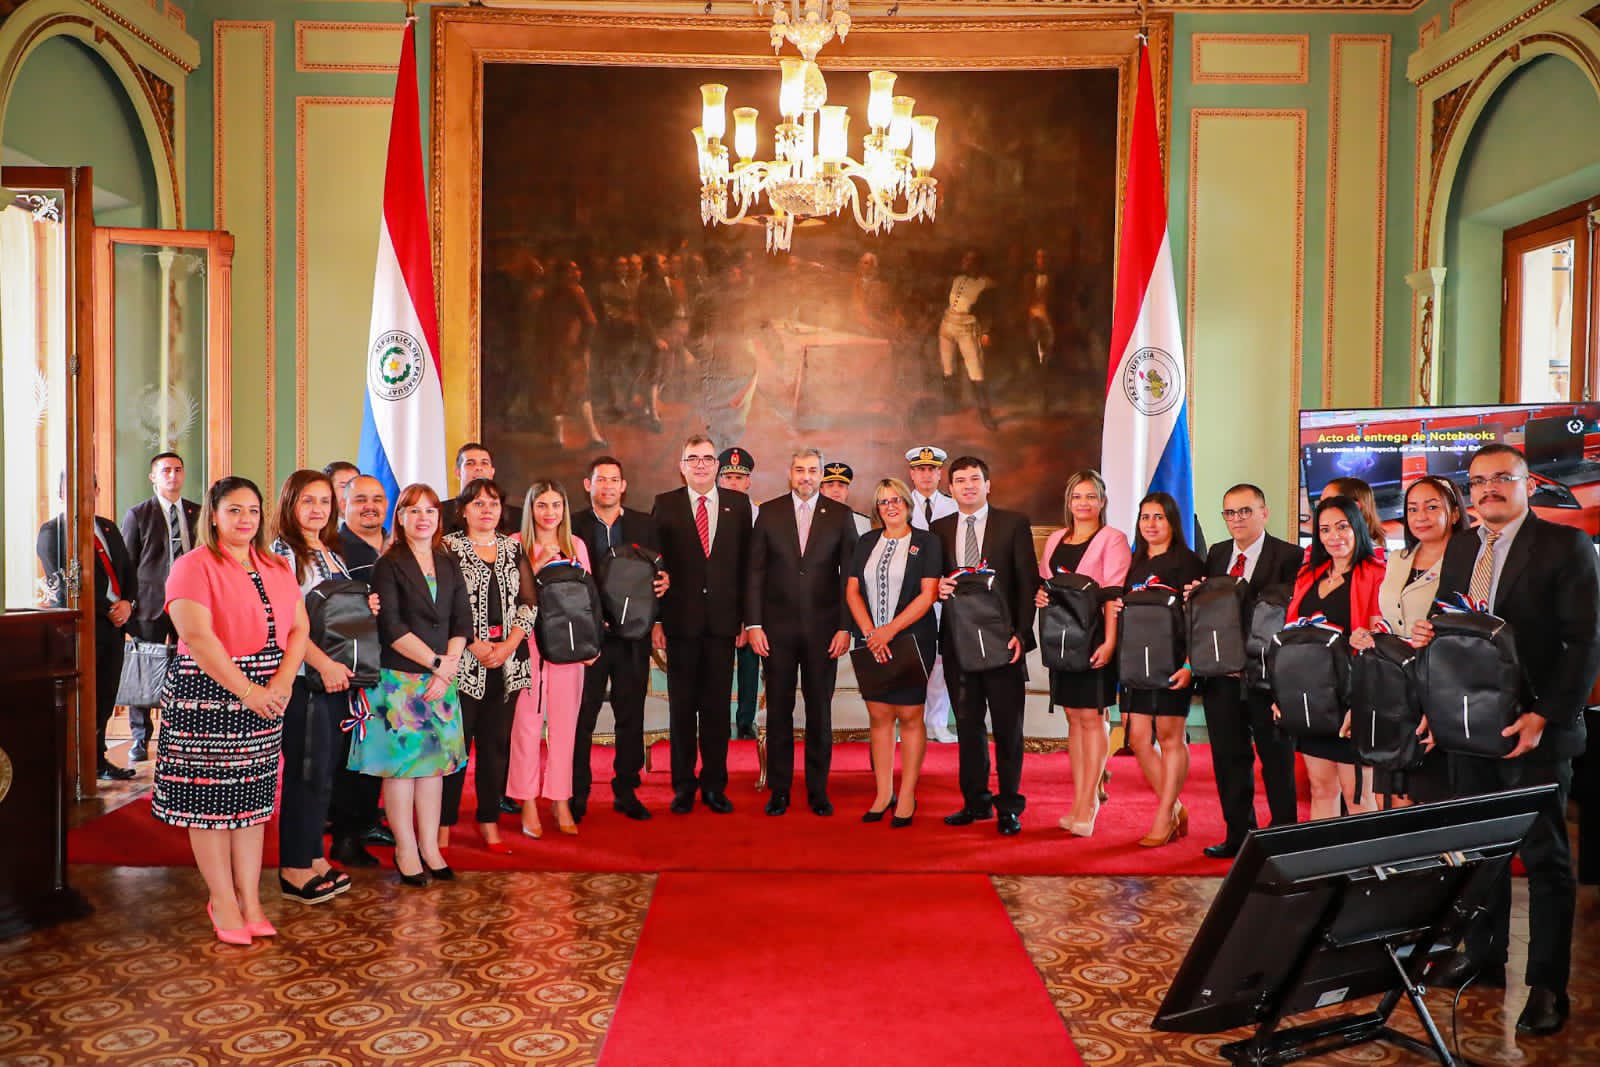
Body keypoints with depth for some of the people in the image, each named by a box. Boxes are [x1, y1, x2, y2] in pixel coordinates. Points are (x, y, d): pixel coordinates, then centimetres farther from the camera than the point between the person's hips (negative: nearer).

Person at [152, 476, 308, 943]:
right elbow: (197, 637, -16)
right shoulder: (193, 566, -6)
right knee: (210, 798, 1)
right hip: (206, 695, -5)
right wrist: (247, 690, -17)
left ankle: (250, 899, 16)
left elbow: (299, 628, 8)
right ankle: (222, 901, 13)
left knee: (252, 798, 9)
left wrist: (282, 682, -8)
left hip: (265, 698, 5)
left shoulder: (277, 568, 13)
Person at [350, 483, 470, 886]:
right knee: (401, 761, 1)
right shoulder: (389, 564, -3)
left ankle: (430, 847, 17)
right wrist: (437, 662, -13)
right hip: (399, 680, -4)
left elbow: (463, 622, 6)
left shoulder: (449, 564, 11)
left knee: (434, 761, 8)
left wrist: (449, 667, -8)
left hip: (441, 681, 4)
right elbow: (391, 627, -12)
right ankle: (406, 850, 12)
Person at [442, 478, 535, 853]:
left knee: (497, 743, 7)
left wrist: (510, 644, -6)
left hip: (507, 661, 4)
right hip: (464, 660, -4)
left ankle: (489, 822, 16)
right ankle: (444, 824, 6)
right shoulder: (448, 548, 0)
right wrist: (475, 646, -12)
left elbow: (527, 602, 8)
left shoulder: (513, 548, 12)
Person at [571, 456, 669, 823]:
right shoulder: (572, 526, 2)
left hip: (632, 636, 2)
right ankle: (577, 795, 13)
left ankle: (626, 791, 20)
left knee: (631, 717, 8)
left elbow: (660, 570, 14)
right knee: (581, 717, 2)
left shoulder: (645, 525, 9)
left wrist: (665, 580, -8)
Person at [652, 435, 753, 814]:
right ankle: (683, 785, 18)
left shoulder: (738, 504, 7)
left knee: (717, 707, 7)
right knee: (682, 707, 6)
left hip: (722, 622, 1)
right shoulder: (665, 505, 4)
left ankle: (714, 785, 17)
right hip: (680, 622, -1)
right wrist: (656, 619, -4)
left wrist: (745, 619, 1)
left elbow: (746, 564, 5)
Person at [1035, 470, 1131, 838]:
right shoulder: (1054, 540, 16)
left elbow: (1113, 594, -9)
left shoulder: (1112, 539, -1)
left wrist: (1109, 642, -17)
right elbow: (1042, 584, 23)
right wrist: (1040, 597, -1)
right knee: (1074, 717, 8)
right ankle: (1078, 801, 14)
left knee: (1091, 717, -5)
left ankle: (1088, 805, 0)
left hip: (1094, 638, -5)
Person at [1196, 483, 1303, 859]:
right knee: (1229, 758, 12)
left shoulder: (1289, 556, -6)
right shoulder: (1216, 554, 12)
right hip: (1222, 675, 5)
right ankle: (1238, 834, 24)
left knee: (1277, 757, 8)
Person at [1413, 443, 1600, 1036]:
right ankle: (1483, 957, 28)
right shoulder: (1460, 548, 11)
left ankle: (1547, 984, 15)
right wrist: (1427, 634, -9)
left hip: (1533, 727, -5)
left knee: (1544, 855, 5)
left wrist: (1543, 717, -19)